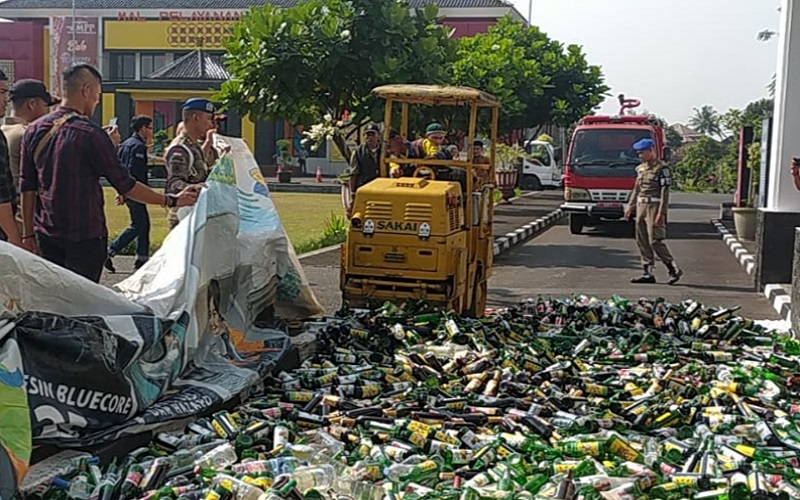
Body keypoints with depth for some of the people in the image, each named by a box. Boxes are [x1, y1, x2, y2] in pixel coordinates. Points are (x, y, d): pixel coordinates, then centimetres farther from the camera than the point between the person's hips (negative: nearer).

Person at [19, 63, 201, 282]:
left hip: (46, 233, 6)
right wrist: (172, 200, -4)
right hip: (84, 235, -6)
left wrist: (28, 233, 15)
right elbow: (125, 185, -12)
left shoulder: (34, 131, 4)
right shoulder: (90, 134, -14)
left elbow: (27, 188, 8)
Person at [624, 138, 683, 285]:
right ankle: (648, 273, 11)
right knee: (642, 241, 6)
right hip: (641, 206, 8)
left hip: (654, 207, -8)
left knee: (655, 241, -11)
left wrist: (661, 213, -19)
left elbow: (665, 192, -13)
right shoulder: (641, 168, 15)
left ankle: (674, 269, 2)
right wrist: (630, 206, 17)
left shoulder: (662, 169, -9)